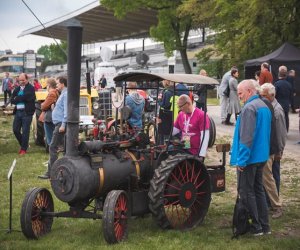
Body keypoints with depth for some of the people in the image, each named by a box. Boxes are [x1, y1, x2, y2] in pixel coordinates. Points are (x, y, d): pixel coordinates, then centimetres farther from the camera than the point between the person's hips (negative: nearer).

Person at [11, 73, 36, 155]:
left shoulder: (30, 88, -5)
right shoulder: (17, 89, 14)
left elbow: (26, 97, -19)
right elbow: (12, 100, 6)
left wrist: (17, 98, -7)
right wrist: (21, 99, -11)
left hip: (26, 112, -6)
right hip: (18, 112, 6)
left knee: (25, 131, -3)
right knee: (15, 130, 7)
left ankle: (24, 149, 8)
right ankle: (23, 144, 27)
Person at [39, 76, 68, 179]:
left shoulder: (65, 94, -12)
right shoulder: (63, 94, 19)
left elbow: (66, 110, -20)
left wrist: (63, 125, -23)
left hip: (60, 124, -10)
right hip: (59, 123, 10)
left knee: (53, 147, -9)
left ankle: (50, 172, -8)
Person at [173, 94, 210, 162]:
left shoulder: (201, 115, -14)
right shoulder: (181, 114, 6)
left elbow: (205, 136, -16)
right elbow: (175, 130, 14)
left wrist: (202, 155, -19)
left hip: (196, 153, -6)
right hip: (183, 151, 6)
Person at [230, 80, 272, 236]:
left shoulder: (249, 108, -19)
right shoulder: (264, 106, 11)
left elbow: (246, 137, -23)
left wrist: (241, 160, -19)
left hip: (249, 157, -9)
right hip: (262, 156, 9)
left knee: (246, 192, 1)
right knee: (258, 190, 15)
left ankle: (256, 227, 5)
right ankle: (264, 226, 19)